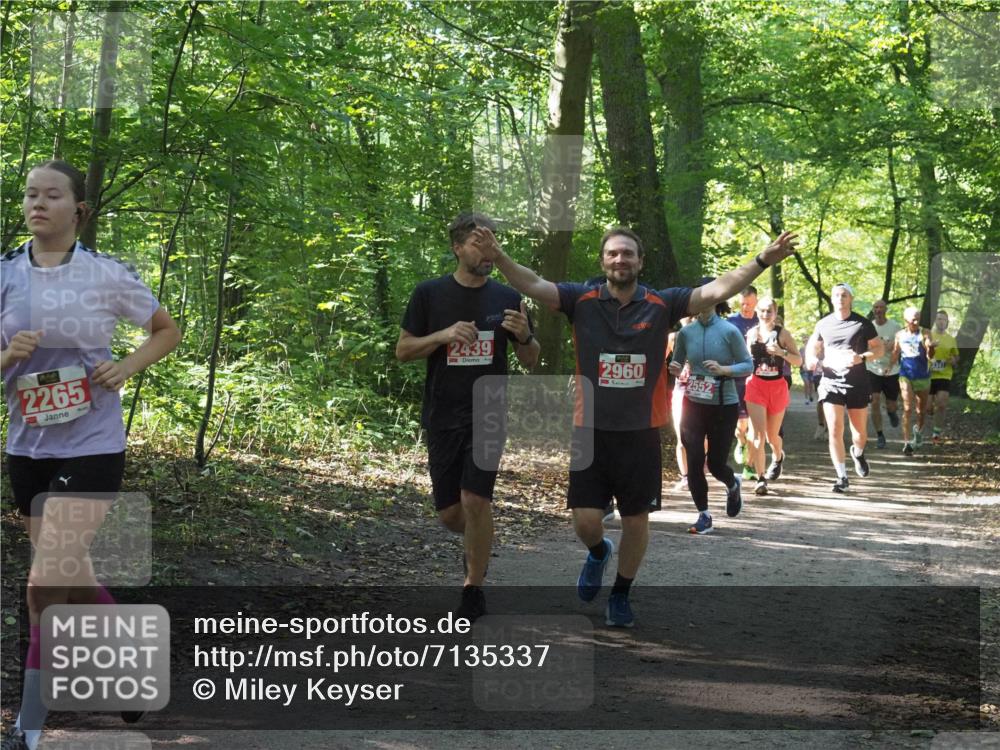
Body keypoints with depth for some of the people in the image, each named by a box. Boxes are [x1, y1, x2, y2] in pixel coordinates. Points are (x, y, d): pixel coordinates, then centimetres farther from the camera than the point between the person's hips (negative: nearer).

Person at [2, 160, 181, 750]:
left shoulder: (108, 274, -6)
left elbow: (167, 331, 9)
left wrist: (127, 367, -8)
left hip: (91, 445, -5)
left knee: (49, 583, -14)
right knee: (69, 572, 17)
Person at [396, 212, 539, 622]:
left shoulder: (506, 297, 3)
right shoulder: (430, 294, -1)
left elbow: (530, 361, 9)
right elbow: (403, 350, 0)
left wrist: (524, 335, -15)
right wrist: (445, 335, -17)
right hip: (443, 418, 1)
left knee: (475, 500, -14)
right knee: (449, 512, 4)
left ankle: (474, 588, 2)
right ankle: (477, 542, 39)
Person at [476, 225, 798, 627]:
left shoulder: (662, 304, -4)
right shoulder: (582, 300, -3)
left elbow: (715, 291, -11)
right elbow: (533, 285, -13)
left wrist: (763, 261, -22)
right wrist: (499, 258, -30)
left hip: (641, 435, 0)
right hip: (591, 432, 0)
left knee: (636, 521, 9)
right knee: (585, 521, -1)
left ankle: (621, 594, 31)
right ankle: (599, 552, 36)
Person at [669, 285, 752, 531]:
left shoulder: (729, 332, -9)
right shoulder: (686, 332, 0)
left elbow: (748, 365, -5)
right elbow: (677, 361, 14)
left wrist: (724, 369, -21)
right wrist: (674, 368, -9)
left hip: (724, 406, -2)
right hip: (693, 404, 2)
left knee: (716, 463, 2)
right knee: (694, 462, -5)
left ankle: (734, 485, 39)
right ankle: (704, 515, 11)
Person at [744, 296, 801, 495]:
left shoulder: (783, 333, -3)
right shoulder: (752, 333, 4)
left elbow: (798, 361, -4)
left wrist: (781, 352, -19)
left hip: (777, 387, 0)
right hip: (755, 385, 0)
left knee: (772, 435, 14)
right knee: (758, 434, -12)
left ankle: (778, 457, 48)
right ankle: (760, 479, -12)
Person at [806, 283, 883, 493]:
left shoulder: (863, 324, 0)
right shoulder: (823, 324, 5)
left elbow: (879, 348, 3)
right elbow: (812, 346, 19)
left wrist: (861, 357, -16)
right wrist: (812, 359, -4)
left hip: (857, 383, 0)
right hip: (831, 383, 0)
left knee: (860, 432, 10)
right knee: (834, 431, -10)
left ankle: (858, 453, 46)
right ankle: (842, 477, -4)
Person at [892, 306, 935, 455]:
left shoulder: (925, 333, -6)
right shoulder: (900, 335, 2)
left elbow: (930, 356, -17)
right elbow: (895, 357, 13)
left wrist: (930, 347, -37)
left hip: (922, 376, 0)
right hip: (906, 376, 0)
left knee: (921, 410, 14)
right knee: (908, 408, -13)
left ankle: (919, 431, 44)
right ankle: (907, 442, -16)